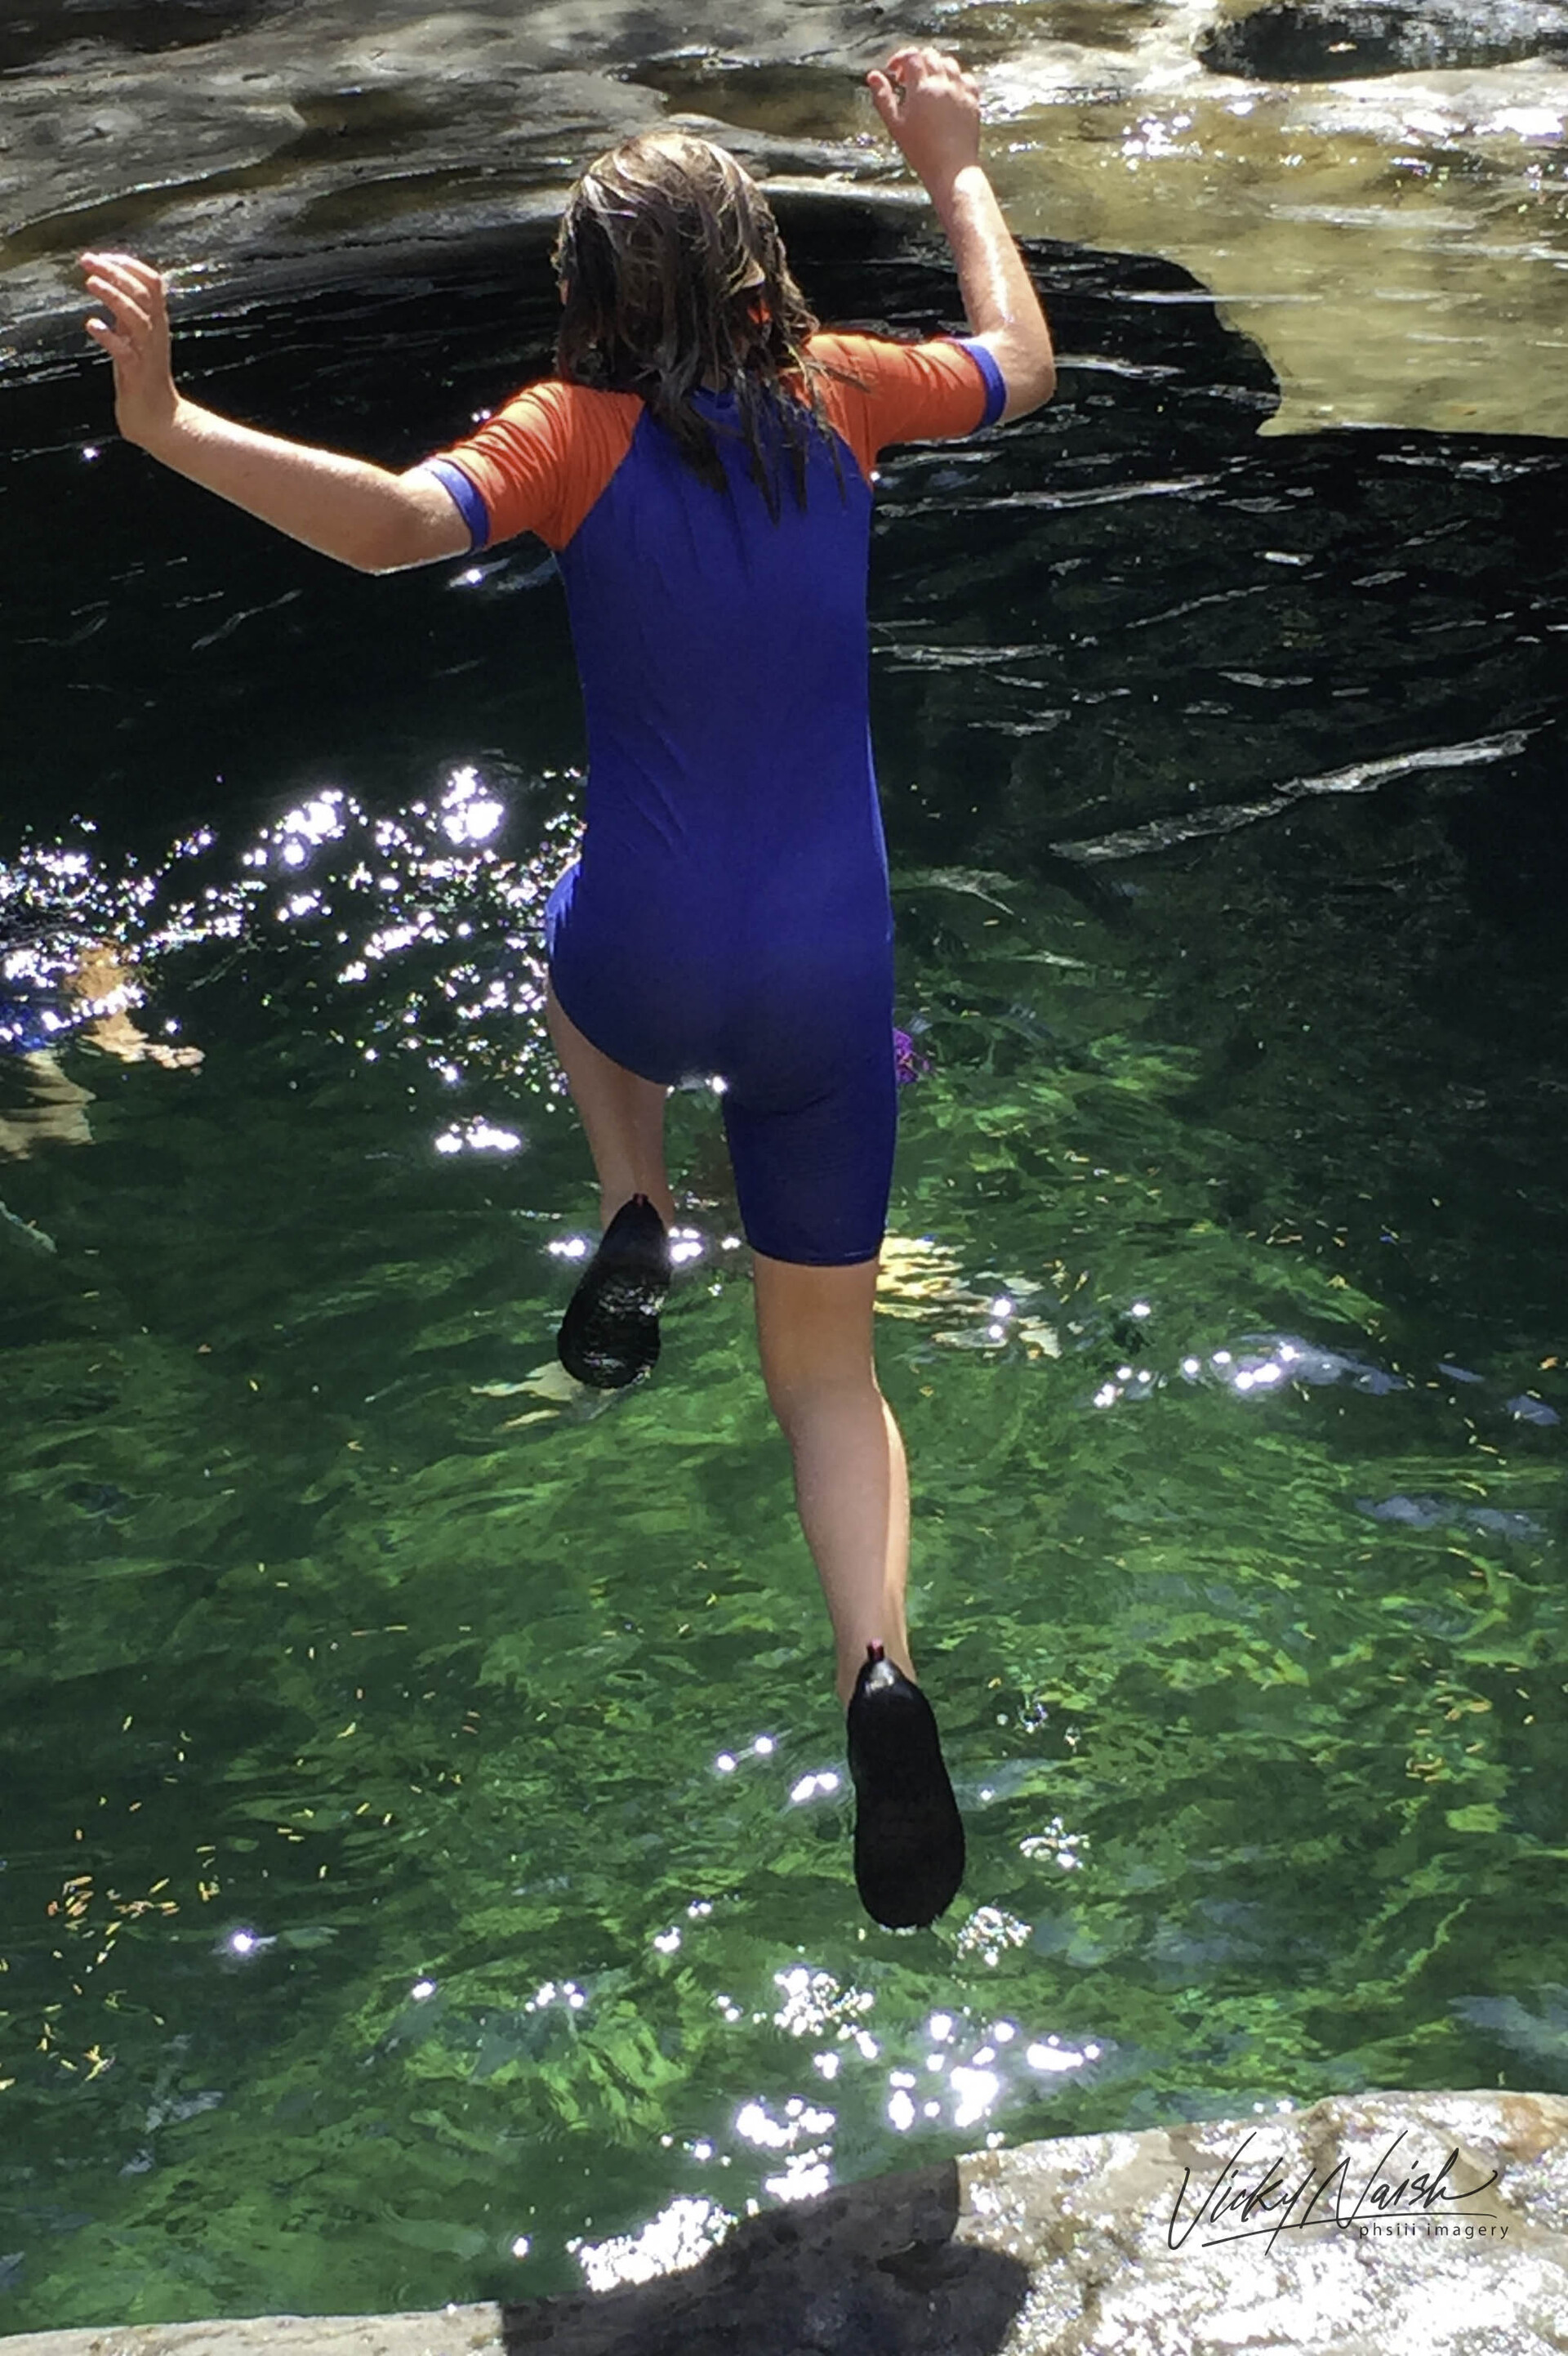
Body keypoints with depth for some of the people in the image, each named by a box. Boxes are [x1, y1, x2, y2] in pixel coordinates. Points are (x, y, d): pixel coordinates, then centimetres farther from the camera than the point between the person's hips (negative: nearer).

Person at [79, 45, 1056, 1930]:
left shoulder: (580, 431, -8)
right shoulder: (840, 398, 2)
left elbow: (393, 522, -28)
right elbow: (1020, 359, 22)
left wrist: (168, 423, -30)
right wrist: (956, 167, 34)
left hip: (651, 970, -2)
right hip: (829, 990, 2)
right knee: (826, 1366, 13)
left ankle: (632, 1220, 18)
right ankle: (877, 1664, -11)